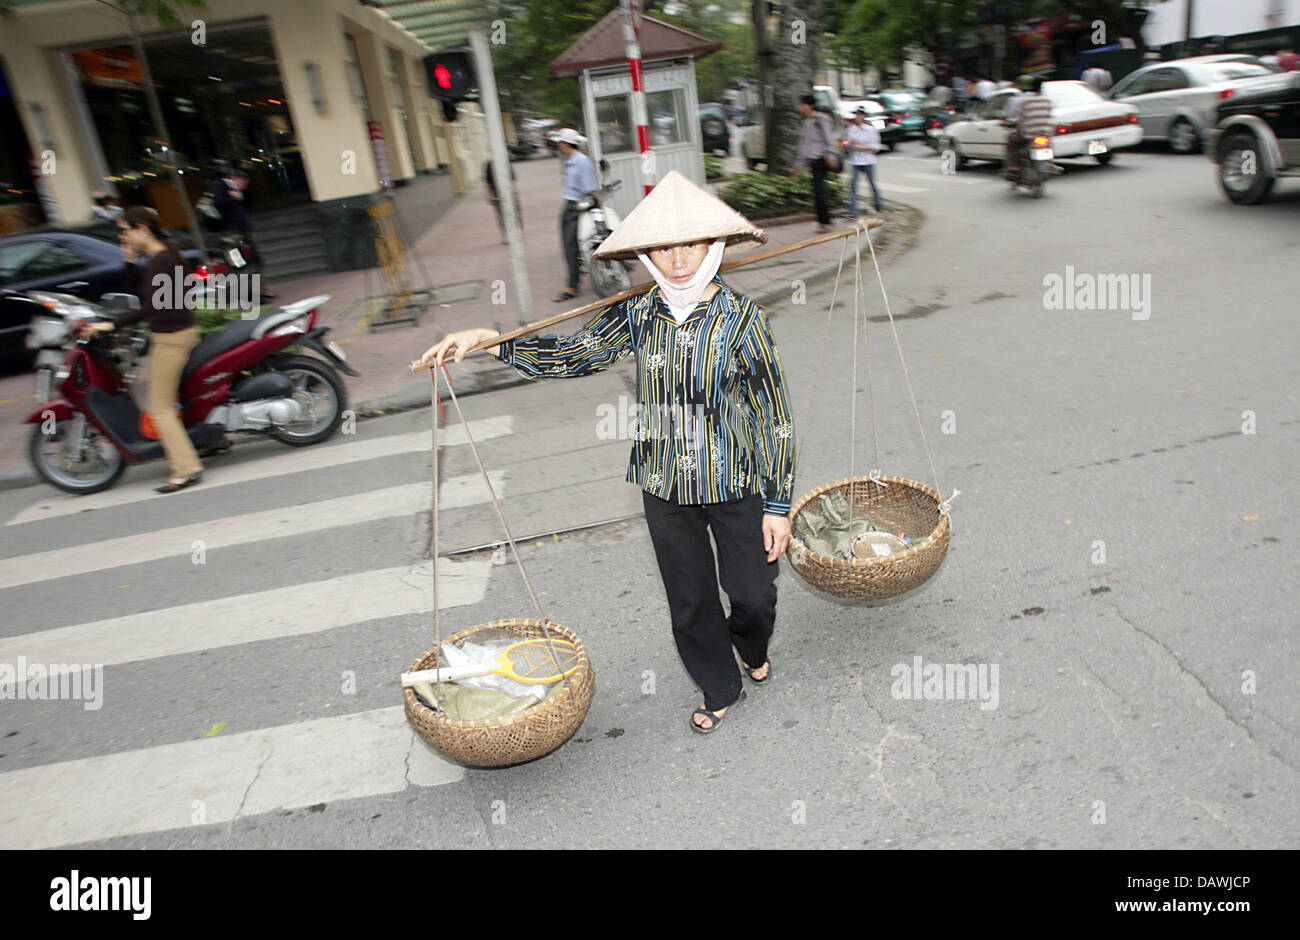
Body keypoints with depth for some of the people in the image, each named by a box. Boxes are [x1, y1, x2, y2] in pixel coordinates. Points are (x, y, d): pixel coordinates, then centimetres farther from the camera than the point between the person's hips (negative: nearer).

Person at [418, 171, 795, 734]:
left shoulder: (740, 317, -13)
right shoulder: (639, 316, -4)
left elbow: (774, 417, -10)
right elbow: (571, 356, 3)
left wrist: (778, 505, -9)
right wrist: (488, 341, -9)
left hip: (736, 485, -2)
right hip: (665, 487, 3)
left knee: (753, 591, 13)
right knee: (689, 600, 16)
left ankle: (751, 648, 51)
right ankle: (720, 689, 43)